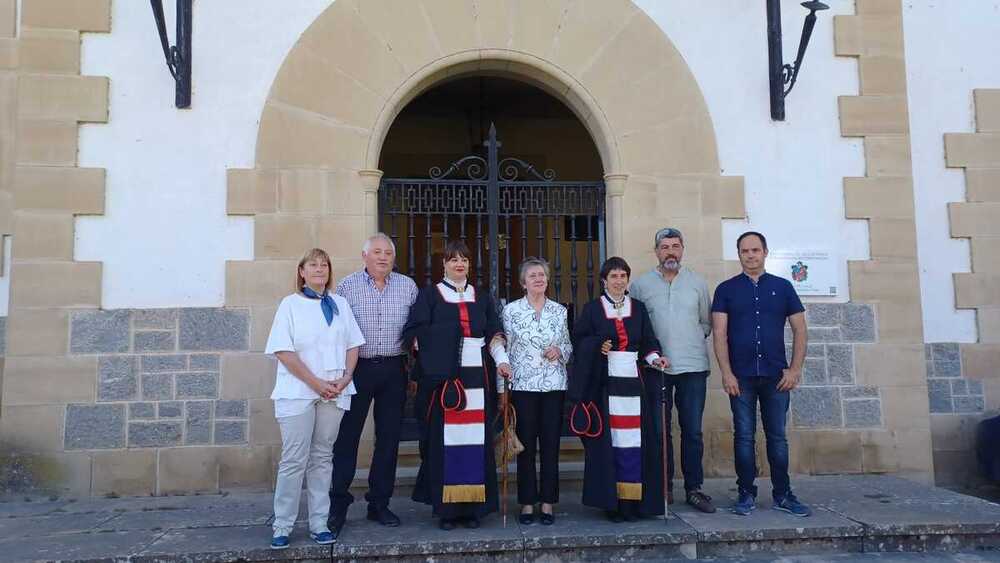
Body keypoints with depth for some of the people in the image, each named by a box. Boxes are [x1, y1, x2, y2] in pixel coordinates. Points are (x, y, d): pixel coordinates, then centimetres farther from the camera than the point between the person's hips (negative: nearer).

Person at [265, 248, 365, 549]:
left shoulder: (339, 304, 12)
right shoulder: (290, 304, 1)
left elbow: (353, 345, 11)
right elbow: (283, 351, -7)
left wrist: (345, 378, -5)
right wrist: (316, 383, -13)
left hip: (335, 394, 3)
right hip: (298, 394, -3)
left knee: (322, 458, 8)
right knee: (294, 460, -4)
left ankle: (319, 524, 14)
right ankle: (282, 527, 7)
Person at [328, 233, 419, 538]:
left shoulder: (408, 287, 6)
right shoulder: (347, 286, 1)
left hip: (394, 370, 2)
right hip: (357, 367, -2)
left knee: (389, 438, 8)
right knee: (346, 437, 0)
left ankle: (379, 503, 21)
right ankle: (338, 506, 11)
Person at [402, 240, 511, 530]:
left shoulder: (482, 297, 17)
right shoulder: (430, 294, 7)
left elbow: (494, 333, 13)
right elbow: (414, 332, -1)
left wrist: (501, 360, -1)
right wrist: (434, 353, -14)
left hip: (477, 376, 3)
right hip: (442, 376, -3)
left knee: (476, 440, 1)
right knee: (444, 440, -4)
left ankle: (472, 506, 9)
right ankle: (446, 507, 4)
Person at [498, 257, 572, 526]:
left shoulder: (560, 311, 9)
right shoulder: (511, 310, 1)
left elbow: (569, 346, 17)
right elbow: (504, 349, 1)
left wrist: (560, 350, -7)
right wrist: (502, 388, -2)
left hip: (554, 385, 2)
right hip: (523, 385, -2)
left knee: (551, 445, 4)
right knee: (526, 445, 3)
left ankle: (547, 503, 14)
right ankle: (527, 503, 14)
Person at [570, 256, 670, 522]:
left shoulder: (638, 308, 13)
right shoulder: (592, 309, 6)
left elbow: (648, 341, 11)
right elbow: (578, 339, 4)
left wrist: (654, 358, -7)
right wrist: (597, 346, -13)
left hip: (632, 380, 2)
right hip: (604, 383, -2)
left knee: (633, 441, -1)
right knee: (607, 440, -4)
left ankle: (632, 501, 7)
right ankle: (610, 501, 5)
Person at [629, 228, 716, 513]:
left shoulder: (697, 282, 9)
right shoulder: (640, 284, 4)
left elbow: (706, 322, 15)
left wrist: (692, 339, 3)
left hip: (693, 366, 1)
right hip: (656, 367, -1)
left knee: (692, 431, 3)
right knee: (659, 431, 5)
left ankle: (694, 489, 13)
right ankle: (663, 487, 16)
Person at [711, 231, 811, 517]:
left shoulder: (782, 287, 7)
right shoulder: (726, 289, 4)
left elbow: (799, 329, 7)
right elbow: (719, 333, -1)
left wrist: (795, 369, -2)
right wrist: (726, 373, -9)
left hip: (776, 375, 1)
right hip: (741, 376, -1)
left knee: (777, 436, 7)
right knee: (744, 436, 4)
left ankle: (782, 494, 17)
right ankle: (746, 494, 14)